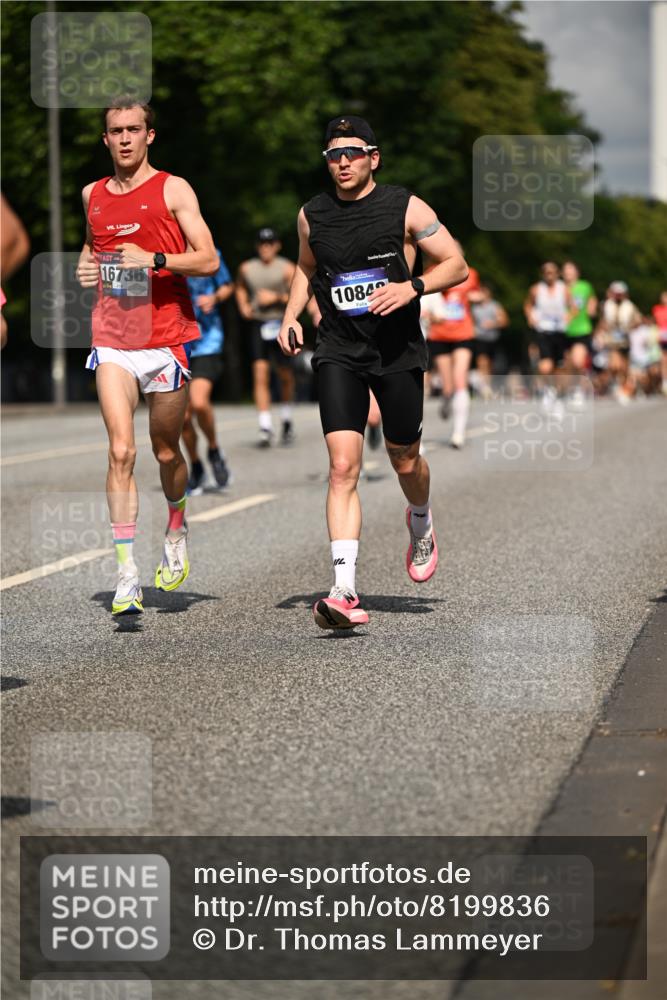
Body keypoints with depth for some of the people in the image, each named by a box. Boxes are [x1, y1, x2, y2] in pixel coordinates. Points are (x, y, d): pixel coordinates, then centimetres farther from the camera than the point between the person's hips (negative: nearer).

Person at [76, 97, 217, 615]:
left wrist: (154, 259, -20)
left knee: (165, 451, 10)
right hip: (112, 341, 2)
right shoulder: (93, 195, 12)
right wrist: (86, 264, 10)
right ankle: (127, 575, -14)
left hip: (166, 337, -2)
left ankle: (176, 529, 41)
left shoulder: (173, 190, -1)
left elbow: (208, 259, -7)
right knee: (121, 451, -12)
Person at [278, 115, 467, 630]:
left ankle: (421, 526, 51)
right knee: (343, 467, -14)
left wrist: (412, 287, -19)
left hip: (398, 353, -1)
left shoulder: (405, 208, -5)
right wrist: (292, 315, 7)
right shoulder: (312, 215, 4)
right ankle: (346, 593, -21)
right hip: (339, 352, 1)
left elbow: (457, 265, -3)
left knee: (404, 461, 14)